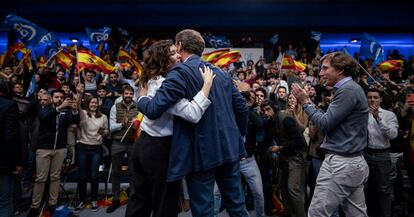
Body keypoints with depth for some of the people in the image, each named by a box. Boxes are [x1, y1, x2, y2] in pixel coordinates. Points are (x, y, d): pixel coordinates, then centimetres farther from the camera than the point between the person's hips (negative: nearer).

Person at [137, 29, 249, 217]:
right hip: (229, 148, 7)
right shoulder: (221, 73, 12)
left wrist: (141, 99, 5)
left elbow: (154, 110, -16)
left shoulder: (181, 72, -9)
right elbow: (242, 107, 13)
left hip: (202, 152, -7)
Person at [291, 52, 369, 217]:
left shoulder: (348, 90, -16)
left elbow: (325, 123, -18)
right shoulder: (351, 89, 16)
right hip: (353, 161, 10)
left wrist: (305, 102, -7)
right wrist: (309, 102, 11)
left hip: (341, 163, -10)